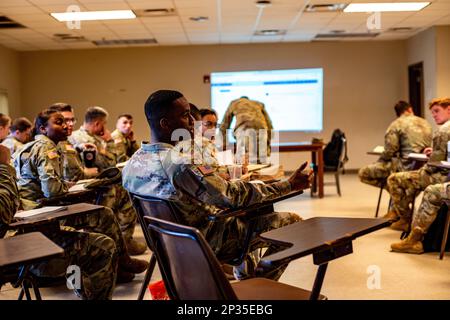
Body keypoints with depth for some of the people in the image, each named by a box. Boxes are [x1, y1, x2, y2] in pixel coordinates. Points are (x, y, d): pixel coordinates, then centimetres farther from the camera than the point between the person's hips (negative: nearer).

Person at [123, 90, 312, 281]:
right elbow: (233, 196, -32)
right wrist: (289, 185, -23)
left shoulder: (132, 164, -7)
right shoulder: (182, 166, -34)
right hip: (210, 244, -8)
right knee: (291, 221, 3)